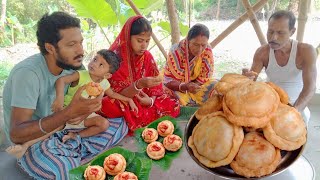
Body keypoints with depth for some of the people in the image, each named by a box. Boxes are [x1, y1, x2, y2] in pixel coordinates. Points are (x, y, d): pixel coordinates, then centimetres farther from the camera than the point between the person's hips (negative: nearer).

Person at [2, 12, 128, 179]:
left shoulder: (71, 64, -6)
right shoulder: (27, 73, -26)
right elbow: (16, 134, -30)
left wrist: (85, 109, -22)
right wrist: (69, 112, -42)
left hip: (63, 131, 7)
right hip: (31, 143, -6)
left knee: (120, 125, -5)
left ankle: (70, 159, -10)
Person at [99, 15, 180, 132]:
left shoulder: (148, 57, 1)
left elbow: (156, 87, 0)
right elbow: (118, 94, -17)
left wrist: (151, 100, -24)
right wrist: (139, 84, -36)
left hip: (144, 102, 4)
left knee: (173, 105, -15)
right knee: (107, 105, -37)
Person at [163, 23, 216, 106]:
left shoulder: (207, 51, -18)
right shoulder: (175, 51, -25)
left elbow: (205, 77, -9)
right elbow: (169, 80, -23)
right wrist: (185, 86, -41)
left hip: (196, 84, 2)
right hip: (176, 86, -1)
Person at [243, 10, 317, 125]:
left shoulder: (306, 51, -19)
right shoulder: (262, 52, -13)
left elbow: (310, 88, -26)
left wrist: (294, 111, -43)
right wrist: (246, 78, -39)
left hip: (296, 105, -2)